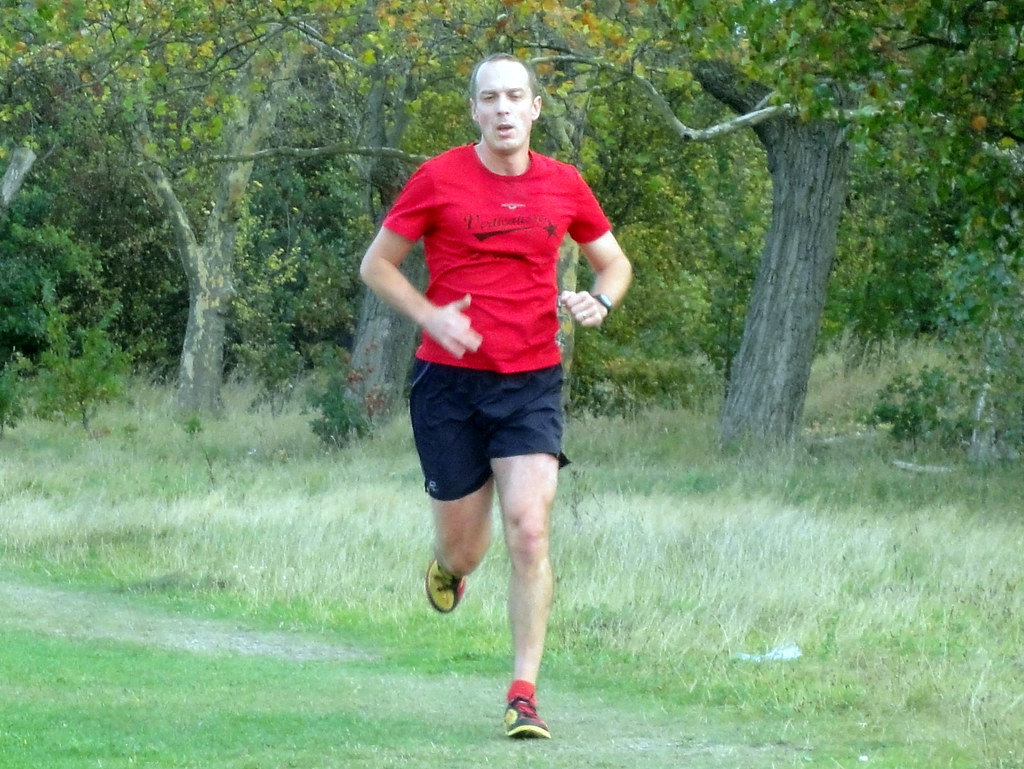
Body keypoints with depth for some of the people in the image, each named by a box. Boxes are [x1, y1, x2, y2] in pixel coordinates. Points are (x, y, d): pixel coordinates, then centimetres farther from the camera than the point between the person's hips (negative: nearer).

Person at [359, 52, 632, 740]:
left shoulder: (563, 185, 3)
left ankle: (524, 695, -8)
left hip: (532, 385, 1)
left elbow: (615, 262, 17)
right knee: (464, 546, 7)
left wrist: (599, 302, -5)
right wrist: (431, 316, -13)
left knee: (530, 535, -14)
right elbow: (376, 265, 3)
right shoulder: (439, 180, -4)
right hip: (450, 381, -1)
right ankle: (450, 567, 47)